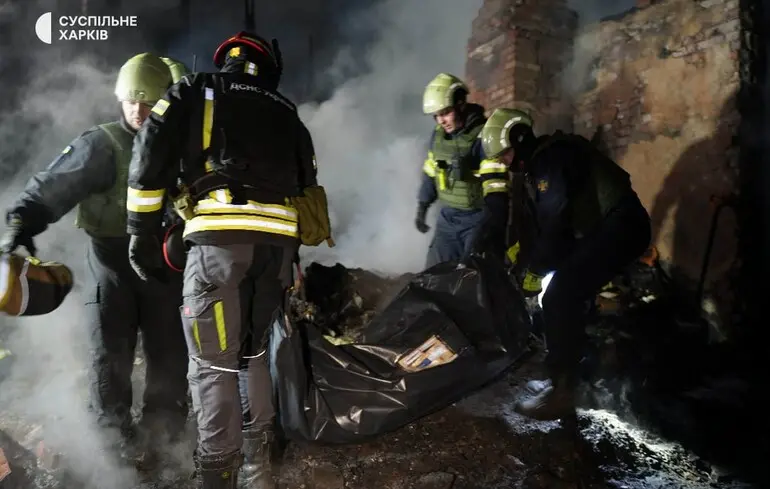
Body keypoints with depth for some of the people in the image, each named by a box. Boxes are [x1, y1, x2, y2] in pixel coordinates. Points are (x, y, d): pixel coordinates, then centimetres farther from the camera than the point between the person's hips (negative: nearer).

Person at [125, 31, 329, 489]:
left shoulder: (195, 90, 17)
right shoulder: (287, 114, 26)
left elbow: (152, 154, 4)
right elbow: (307, 186, 23)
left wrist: (142, 232, 7)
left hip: (221, 237, -4)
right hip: (278, 241, 5)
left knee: (213, 366, 3)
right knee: (254, 353, 19)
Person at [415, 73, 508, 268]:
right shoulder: (438, 134, 5)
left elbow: (496, 184, -26)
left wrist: (491, 225, -34)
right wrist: (422, 207, 19)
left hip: (479, 218, -7)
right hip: (448, 217, 7)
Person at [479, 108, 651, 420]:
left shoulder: (551, 157, -15)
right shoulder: (540, 160, 16)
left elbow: (555, 219, -22)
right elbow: (547, 220, 17)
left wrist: (534, 268, -15)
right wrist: (535, 261, 12)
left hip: (620, 227, -10)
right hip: (606, 227, 10)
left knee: (559, 301, -16)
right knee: (565, 298, 12)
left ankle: (561, 395, -8)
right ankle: (564, 379, 23)